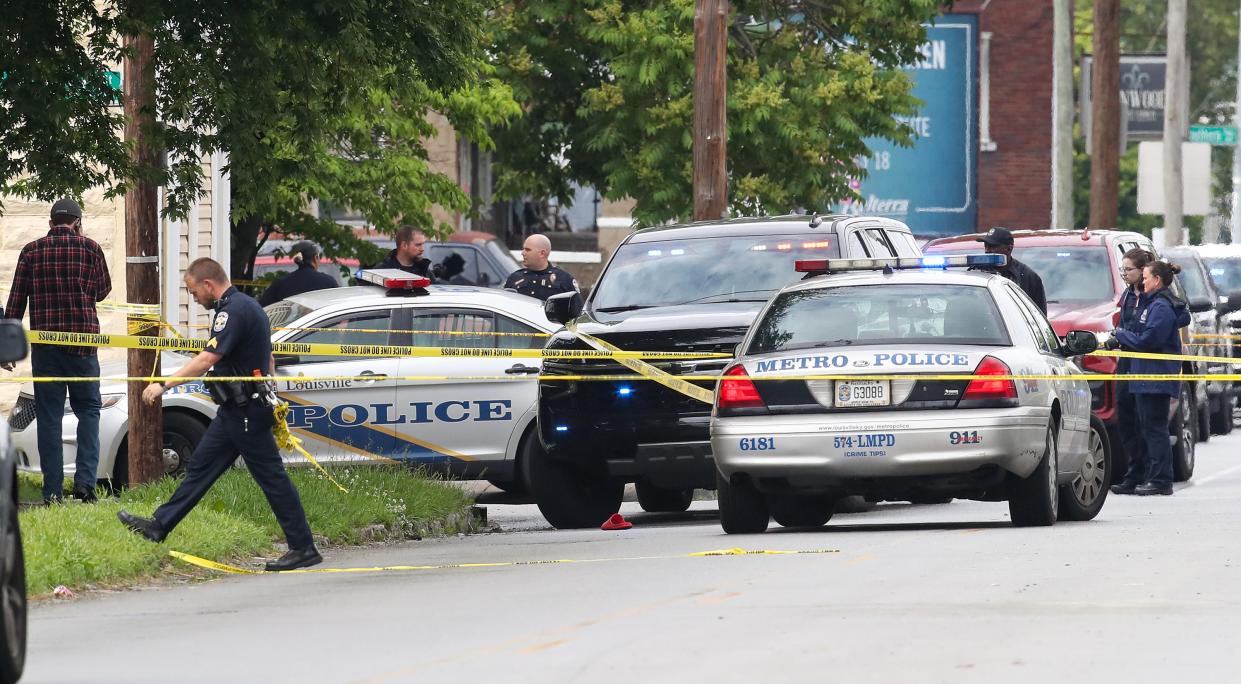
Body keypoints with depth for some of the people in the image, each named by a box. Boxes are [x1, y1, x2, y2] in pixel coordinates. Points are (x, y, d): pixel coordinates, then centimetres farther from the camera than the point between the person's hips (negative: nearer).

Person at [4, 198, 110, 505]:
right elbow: (102, 290, 10)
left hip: (44, 344, 1)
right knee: (88, 410, 10)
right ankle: (84, 478, -7)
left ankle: (52, 489, 1)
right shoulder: (89, 248, 0)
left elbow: (16, 300, 2)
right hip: (82, 342, -1)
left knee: (48, 416, 5)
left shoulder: (32, 251, 4)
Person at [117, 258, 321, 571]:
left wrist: (164, 385, -25)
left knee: (272, 477, -6)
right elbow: (269, 363, 22)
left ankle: (303, 548, -2)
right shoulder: (246, 306, 15)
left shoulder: (234, 310, -18)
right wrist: (267, 404, 28)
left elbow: (207, 359, -26)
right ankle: (159, 525, 19)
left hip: (247, 414, -10)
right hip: (235, 412, 10)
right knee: (200, 467, 13)